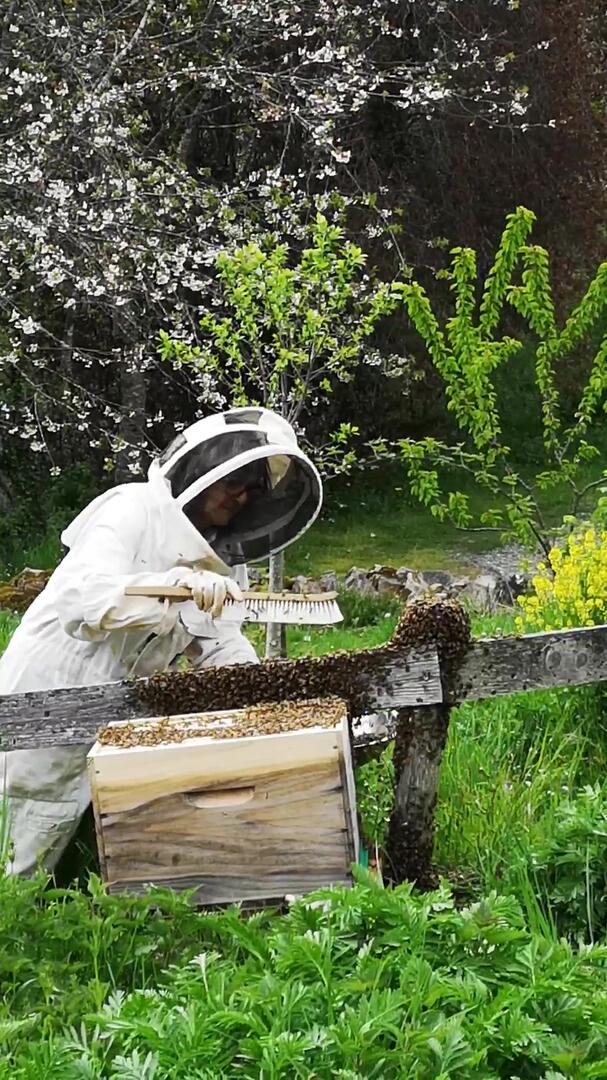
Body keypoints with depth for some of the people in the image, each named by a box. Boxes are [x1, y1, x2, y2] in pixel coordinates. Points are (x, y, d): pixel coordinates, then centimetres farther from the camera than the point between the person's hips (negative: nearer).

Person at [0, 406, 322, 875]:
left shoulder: (221, 560, 9)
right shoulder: (136, 508, -15)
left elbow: (223, 648, 4)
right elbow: (81, 598, -30)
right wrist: (177, 584, -45)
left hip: (119, 722, 8)